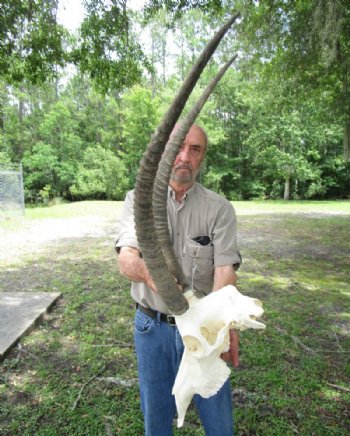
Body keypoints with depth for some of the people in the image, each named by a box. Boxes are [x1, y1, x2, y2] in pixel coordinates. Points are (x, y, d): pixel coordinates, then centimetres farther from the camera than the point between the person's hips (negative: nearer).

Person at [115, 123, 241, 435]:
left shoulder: (220, 208, -8)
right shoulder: (138, 199, -6)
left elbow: (225, 270, -18)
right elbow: (126, 259, -18)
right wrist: (148, 271, -42)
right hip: (152, 325, 1)